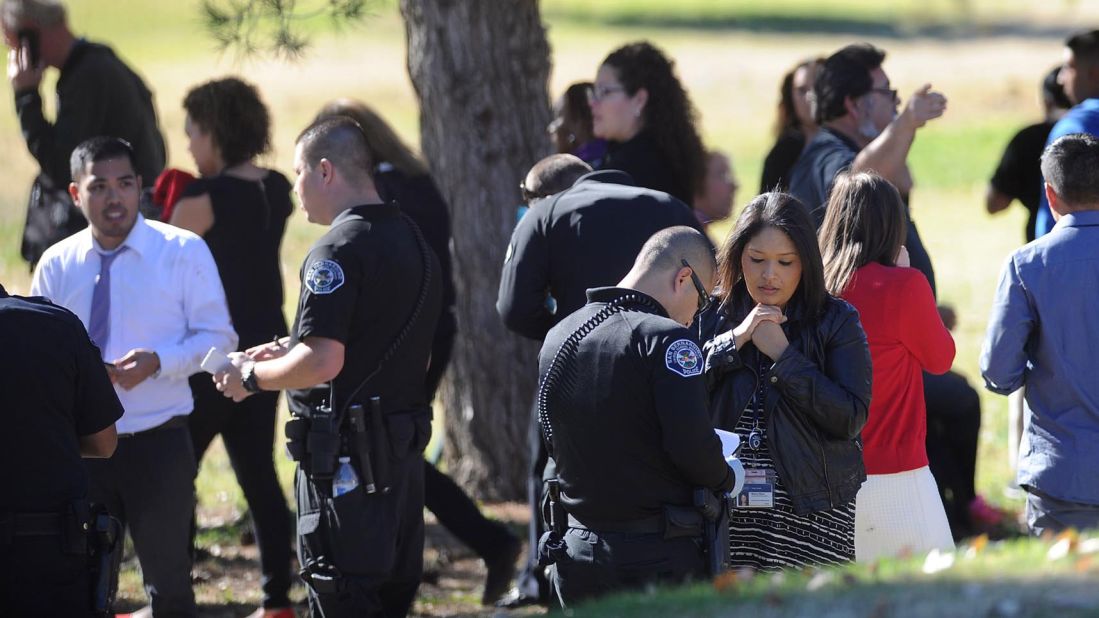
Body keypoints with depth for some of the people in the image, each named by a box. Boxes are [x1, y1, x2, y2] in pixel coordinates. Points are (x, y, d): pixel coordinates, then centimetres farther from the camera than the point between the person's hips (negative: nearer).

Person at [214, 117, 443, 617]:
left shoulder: (339, 250, -16)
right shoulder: (413, 242, 13)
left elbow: (322, 362, -23)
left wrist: (251, 377, -7)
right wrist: (289, 351, 18)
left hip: (346, 457, -9)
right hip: (404, 448, 9)